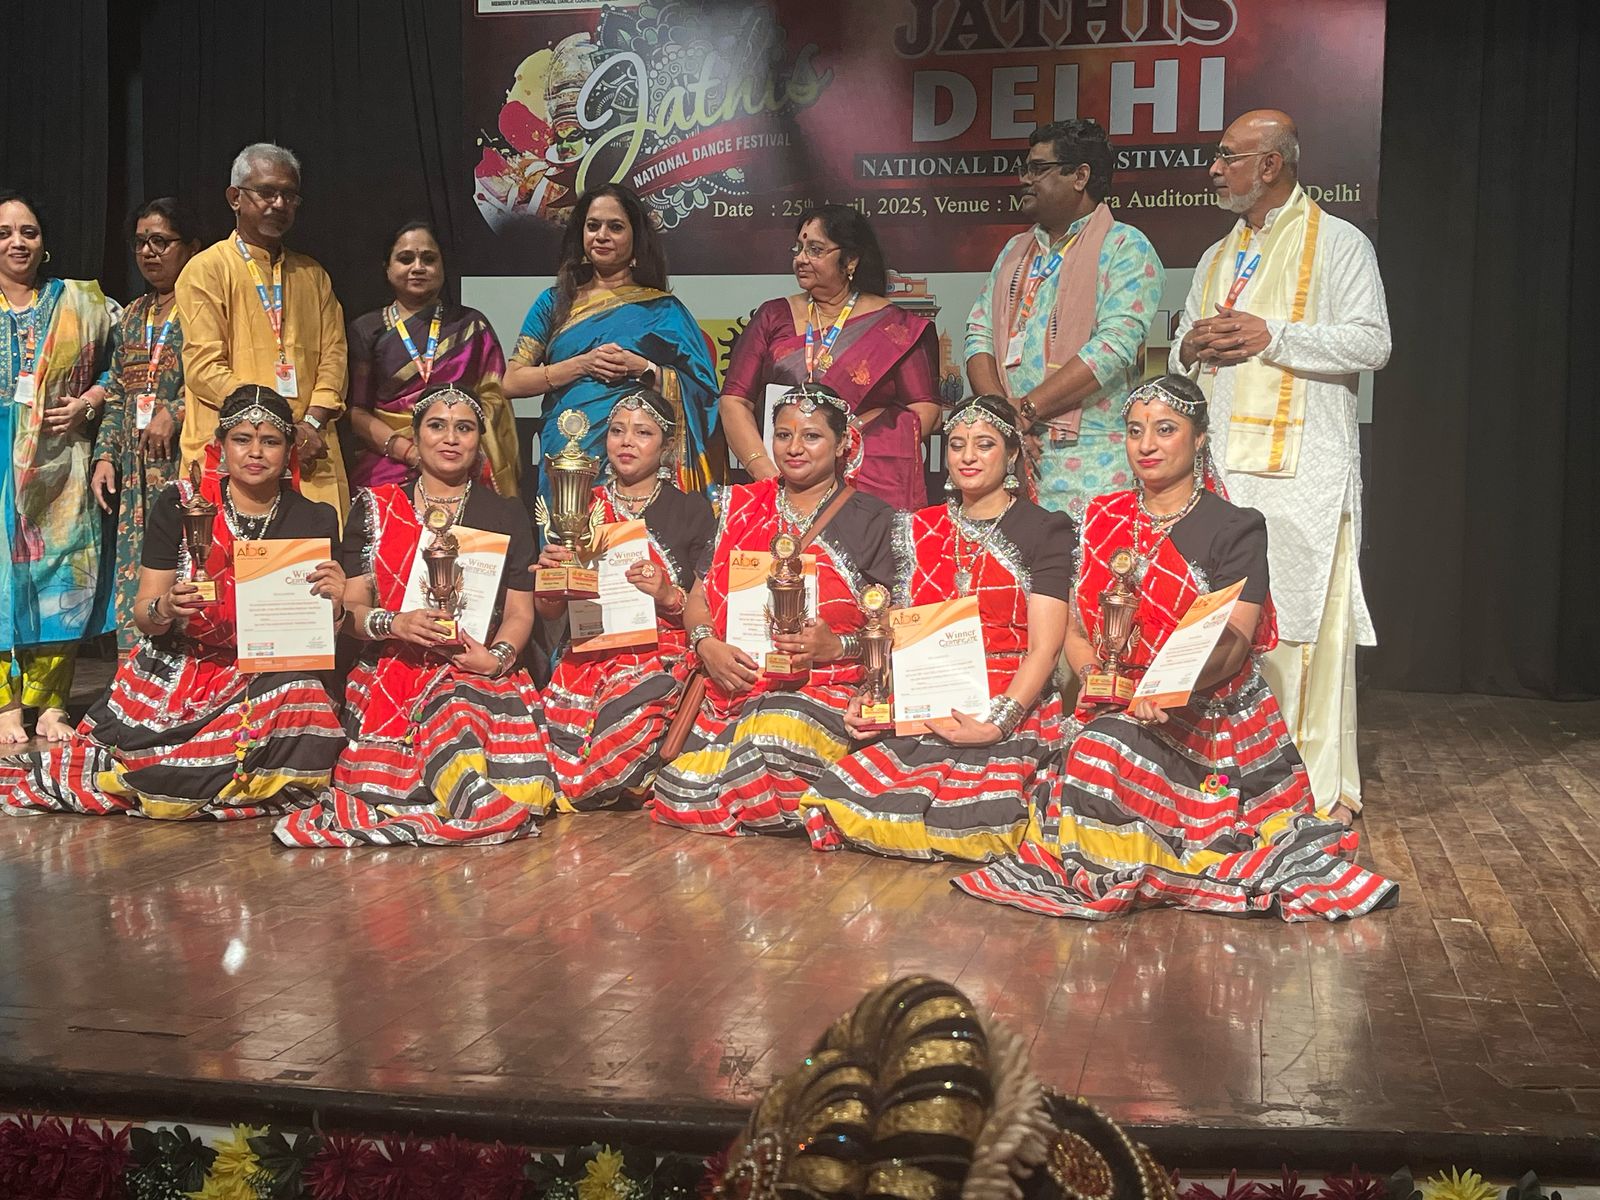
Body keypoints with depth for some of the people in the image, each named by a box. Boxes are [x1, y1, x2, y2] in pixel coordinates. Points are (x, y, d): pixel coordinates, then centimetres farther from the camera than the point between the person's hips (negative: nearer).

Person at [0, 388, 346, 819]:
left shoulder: (315, 520, 3)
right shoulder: (179, 503, 1)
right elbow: (143, 615, 0)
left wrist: (333, 602, -18)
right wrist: (164, 609, -23)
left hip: (268, 679, 1)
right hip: (176, 669, 0)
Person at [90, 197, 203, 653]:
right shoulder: (131, 317, 21)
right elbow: (116, 395, 20)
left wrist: (174, 414, -15)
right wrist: (105, 456, 10)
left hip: (188, 464, -6)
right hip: (136, 472, 6)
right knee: (134, 587, 3)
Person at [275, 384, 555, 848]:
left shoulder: (507, 515, 16)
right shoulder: (375, 509, 14)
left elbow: (520, 611, 10)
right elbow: (349, 607, 8)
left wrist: (499, 656, -12)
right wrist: (392, 623, -14)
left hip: (476, 673, 1)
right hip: (389, 672, -1)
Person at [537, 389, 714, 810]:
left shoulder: (691, 510, 10)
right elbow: (548, 613, 17)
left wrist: (670, 597, -13)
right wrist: (550, 573, -3)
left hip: (662, 654, -2)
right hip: (588, 655, 3)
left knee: (624, 716, -34)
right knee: (560, 723, -29)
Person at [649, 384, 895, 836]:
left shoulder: (871, 519, 8)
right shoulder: (742, 506, 20)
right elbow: (698, 596, 18)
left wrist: (837, 645, -17)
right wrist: (707, 645, -4)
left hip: (820, 688, -3)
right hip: (732, 685, 3)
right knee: (680, 791, -24)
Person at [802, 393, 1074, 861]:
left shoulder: (1044, 531, 4)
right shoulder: (919, 529, 18)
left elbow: (1045, 647, -4)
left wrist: (996, 724, -17)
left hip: (1010, 713, -3)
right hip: (921, 714, 4)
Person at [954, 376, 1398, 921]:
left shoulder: (1234, 528, -1)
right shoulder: (1102, 520, 13)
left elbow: (1232, 647, -11)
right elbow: (1076, 632, 11)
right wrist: (1097, 675, -12)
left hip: (1209, 716, -4)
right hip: (1115, 710, 4)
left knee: (1107, 749, -31)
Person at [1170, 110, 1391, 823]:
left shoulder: (1338, 244, 3)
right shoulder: (1217, 259, 24)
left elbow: (1371, 342, -8)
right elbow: (1181, 354, 28)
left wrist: (1271, 336, -14)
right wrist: (1190, 348, 4)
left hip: (1303, 472, -6)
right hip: (1220, 469, 6)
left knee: (1306, 622, -8)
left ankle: (1323, 785, -3)